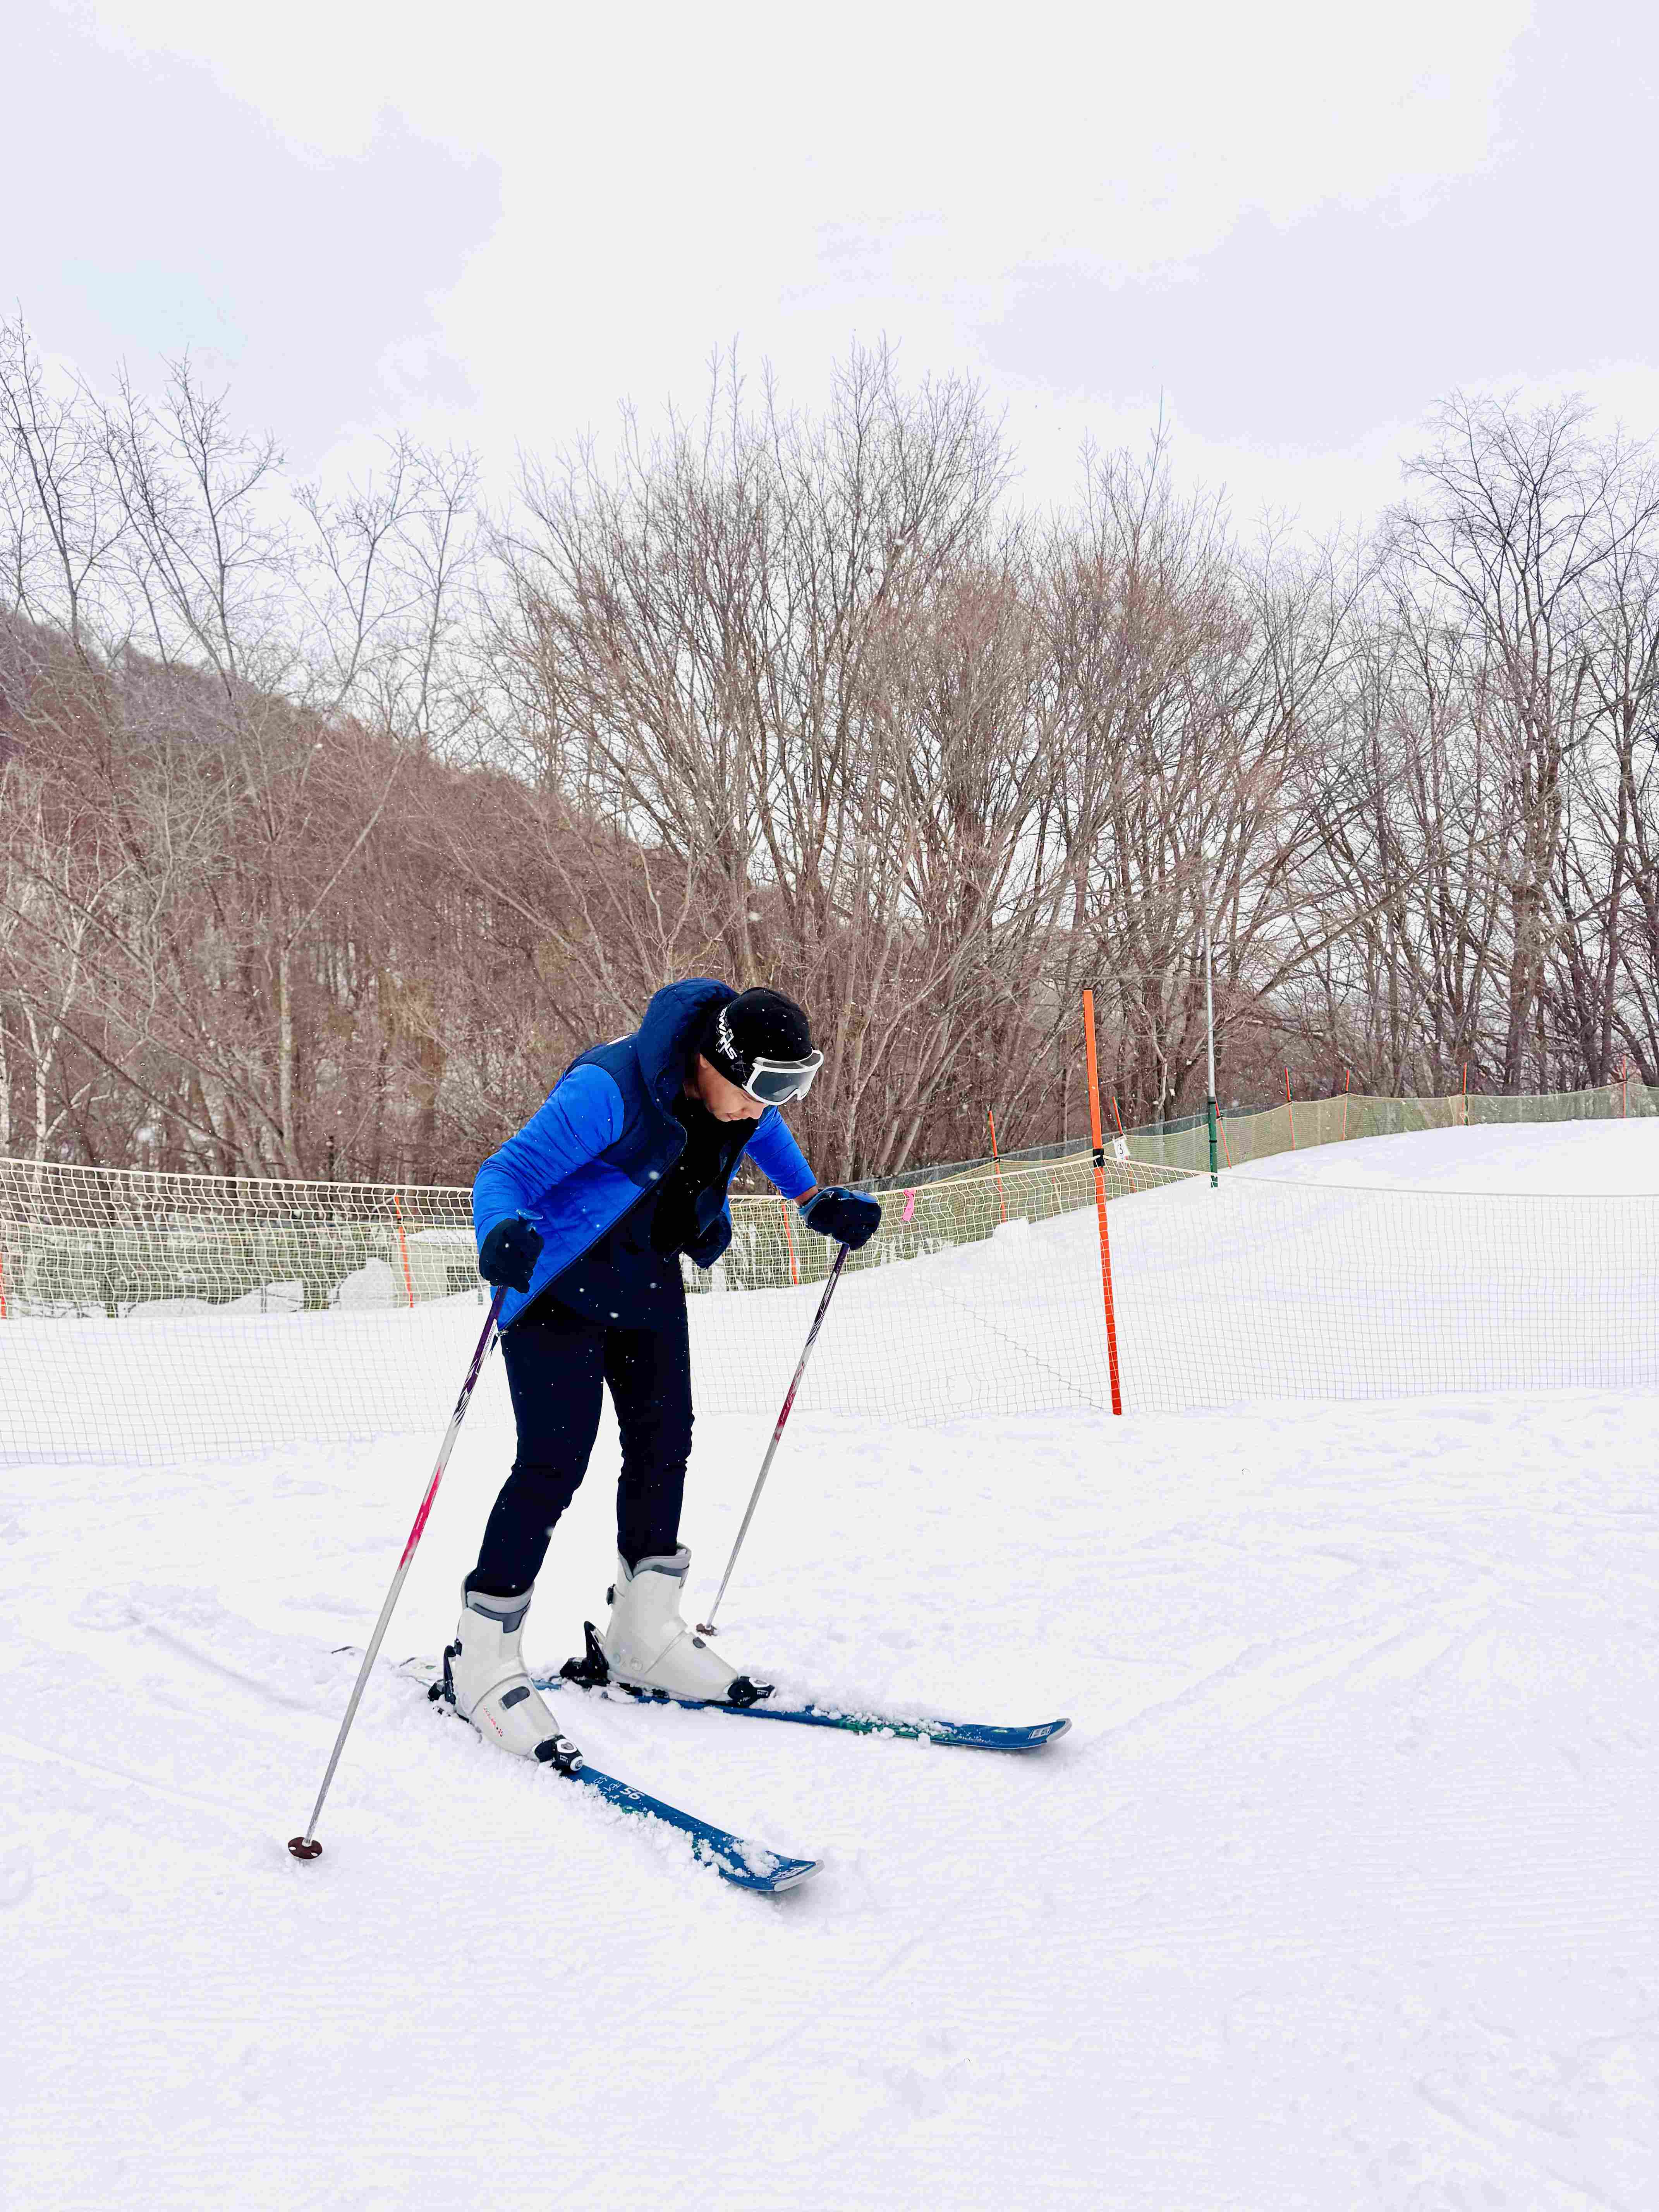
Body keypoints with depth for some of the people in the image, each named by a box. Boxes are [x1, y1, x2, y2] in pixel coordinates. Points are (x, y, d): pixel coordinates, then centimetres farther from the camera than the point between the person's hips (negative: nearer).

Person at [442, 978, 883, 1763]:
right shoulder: (608, 1090, -31)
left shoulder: (738, 1085, -8)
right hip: (562, 1283, -7)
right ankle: (481, 1660, 3)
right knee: (555, 1461, -12)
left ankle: (644, 1638, 23)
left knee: (664, 1440, 7)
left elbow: (758, 1128, 17)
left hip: (648, 1282, 8)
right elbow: (504, 1173, -32)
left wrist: (816, 1200, 12)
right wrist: (503, 1235, -53)